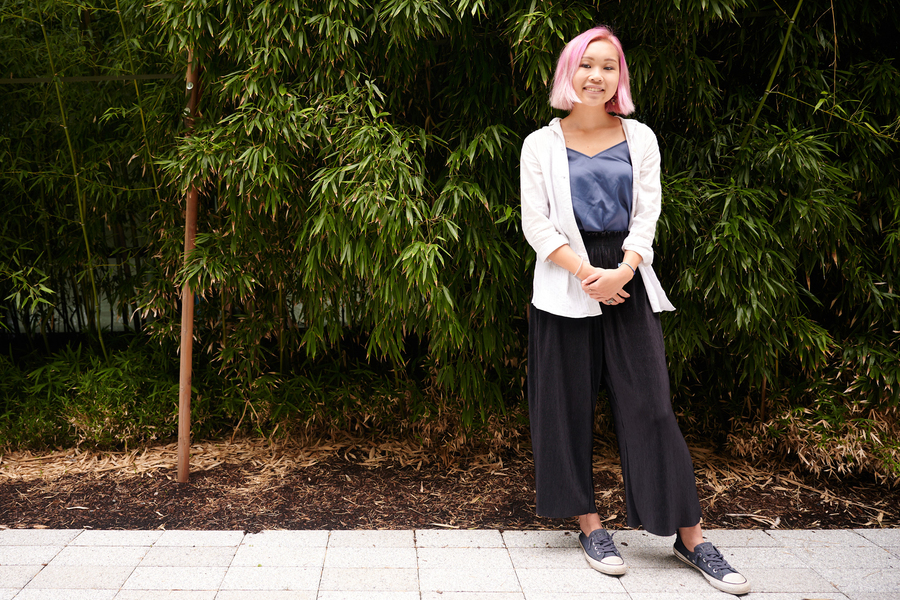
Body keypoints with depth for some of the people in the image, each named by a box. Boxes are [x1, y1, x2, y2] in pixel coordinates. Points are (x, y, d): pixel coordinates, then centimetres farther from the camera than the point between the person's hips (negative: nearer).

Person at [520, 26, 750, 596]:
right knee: (568, 405, 2)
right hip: (566, 286, 0)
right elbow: (537, 224, -2)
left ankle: (691, 536, 5)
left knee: (650, 404, -2)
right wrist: (587, 276, -13)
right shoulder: (541, 144, 5)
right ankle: (591, 525, 15)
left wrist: (621, 271, -14)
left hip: (628, 281, 1)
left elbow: (647, 215, 4)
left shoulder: (639, 138, 10)